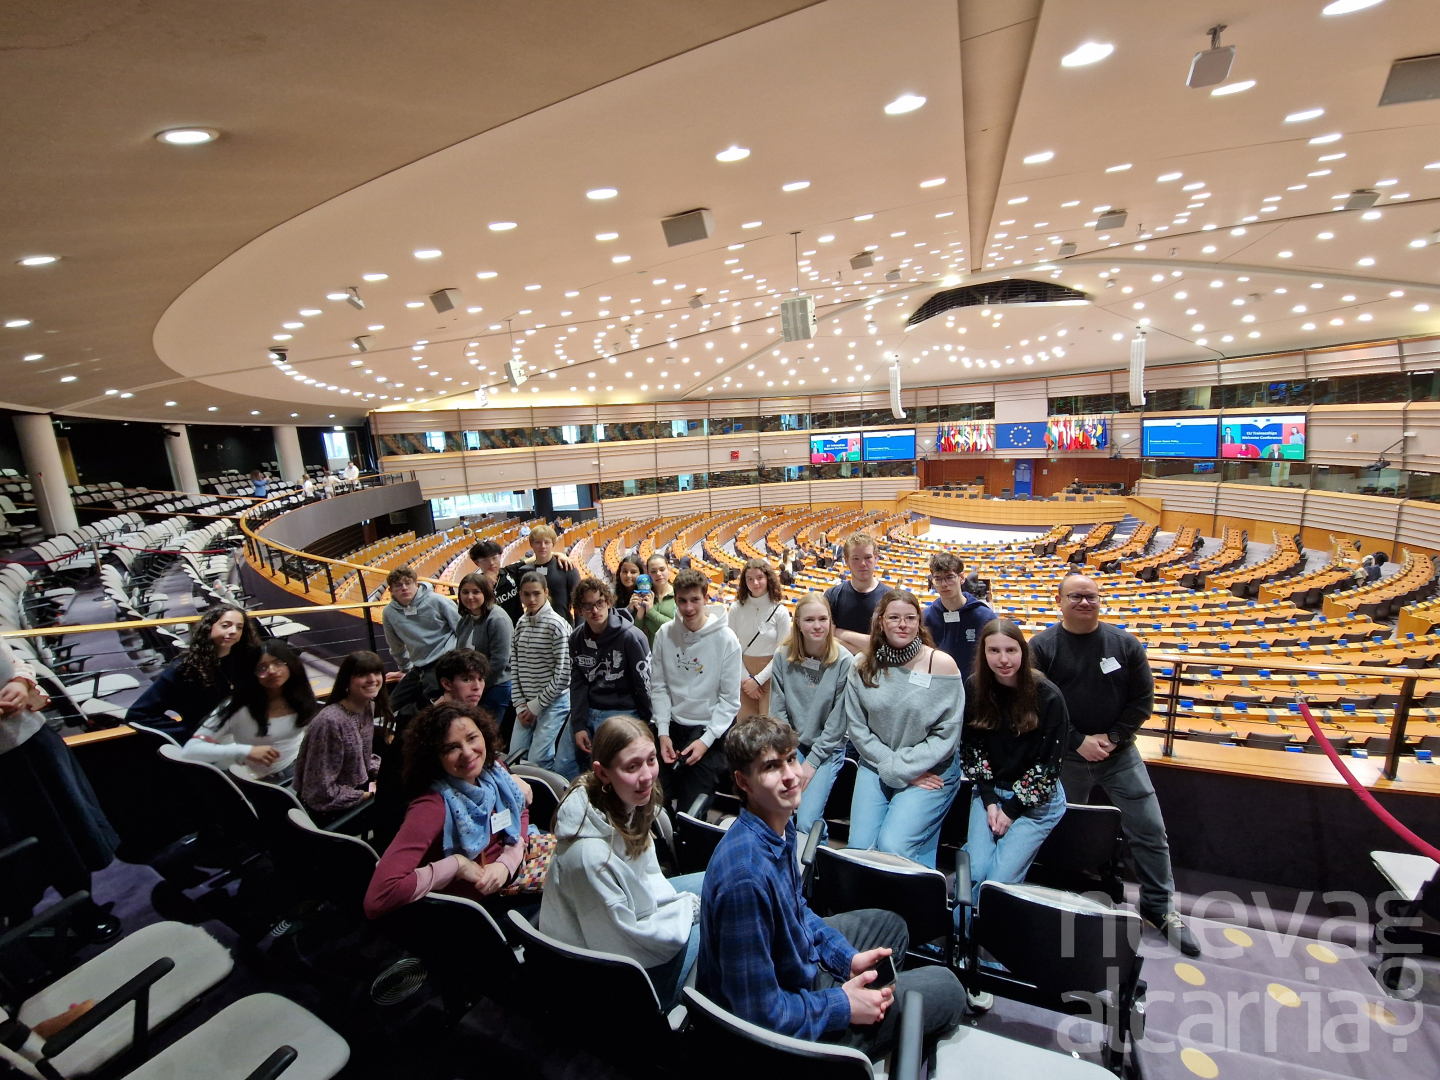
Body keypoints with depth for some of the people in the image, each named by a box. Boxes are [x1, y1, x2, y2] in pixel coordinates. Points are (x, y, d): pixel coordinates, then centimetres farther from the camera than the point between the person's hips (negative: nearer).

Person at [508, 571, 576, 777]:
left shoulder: (556, 625, -12)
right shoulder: (520, 624, 6)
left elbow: (562, 675, -13)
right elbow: (515, 669, 7)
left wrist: (537, 705, -9)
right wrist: (520, 706, 0)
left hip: (554, 702, -6)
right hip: (527, 705, 6)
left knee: (537, 761, -7)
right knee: (515, 758, 8)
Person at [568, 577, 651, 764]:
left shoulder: (631, 637, -15)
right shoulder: (576, 638, 2)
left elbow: (645, 684, -10)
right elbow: (578, 684, 4)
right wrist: (578, 726, -4)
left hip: (622, 714, -5)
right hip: (587, 712, 6)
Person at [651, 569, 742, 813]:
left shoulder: (725, 639, -12)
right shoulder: (665, 634, -4)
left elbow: (730, 699, -9)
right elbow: (658, 686, 1)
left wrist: (706, 740, -15)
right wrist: (663, 732, -7)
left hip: (711, 730, -3)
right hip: (673, 726, 3)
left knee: (691, 808, -7)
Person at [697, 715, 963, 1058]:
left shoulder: (780, 826, -8)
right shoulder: (745, 877, -38)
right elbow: (760, 1012, -29)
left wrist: (847, 958, 0)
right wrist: (843, 1007, -18)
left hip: (799, 966, 8)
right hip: (786, 1029, -8)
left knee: (890, 926, 24)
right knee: (947, 989, 3)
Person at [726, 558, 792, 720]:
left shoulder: (780, 611, -7)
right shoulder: (736, 608, -4)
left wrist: (758, 680, -10)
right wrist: (745, 678, -8)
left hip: (770, 676, -1)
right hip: (744, 675, 2)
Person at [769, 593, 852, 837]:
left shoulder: (844, 661, -12)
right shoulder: (783, 656, -5)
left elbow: (838, 719, -9)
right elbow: (777, 710, -1)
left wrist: (812, 761, -11)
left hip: (828, 749, -2)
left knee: (806, 823, -17)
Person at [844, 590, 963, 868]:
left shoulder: (941, 665, -10)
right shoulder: (862, 666, -2)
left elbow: (947, 734, -10)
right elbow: (856, 727, 0)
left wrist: (904, 768, -13)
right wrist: (889, 765, -10)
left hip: (931, 770, -3)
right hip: (876, 766, 3)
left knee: (892, 847, -17)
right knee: (859, 849, -6)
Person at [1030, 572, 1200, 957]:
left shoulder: (1125, 644, -3)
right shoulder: (1042, 646, -9)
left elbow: (1142, 699, -1)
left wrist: (1112, 737, -11)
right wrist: (1077, 741, -16)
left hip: (1119, 752, 2)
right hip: (1066, 755, -1)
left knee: (1150, 830, 5)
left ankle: (1159, 906, 26)